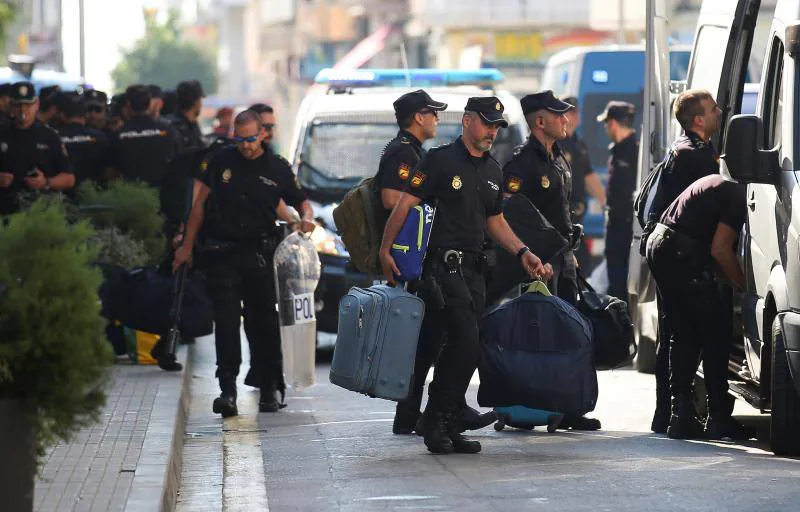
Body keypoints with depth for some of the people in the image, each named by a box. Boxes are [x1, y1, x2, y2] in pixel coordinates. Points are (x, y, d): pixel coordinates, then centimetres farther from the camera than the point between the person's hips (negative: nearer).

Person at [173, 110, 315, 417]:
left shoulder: (276, 168, 3)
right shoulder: (221, 162, 6)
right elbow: (201, 204, 12)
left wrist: (305, 221, -13)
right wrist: (187, 246, 11)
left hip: (260, 254, 0)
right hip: (222, 255, 0)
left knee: (265, 322, 5)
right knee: (226, 321, -8)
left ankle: (269, 388, 16)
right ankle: (227, 390, -11)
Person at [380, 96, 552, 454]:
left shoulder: (493, 170, 17)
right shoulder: (440, 160, -5)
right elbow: (405, 204, -6)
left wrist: (522, 253, 12)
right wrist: (385, 250, -10)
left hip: (473, 269, 7)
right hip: (442, 264, -7)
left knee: (460, 348, 5)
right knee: (467, 343, -16)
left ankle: (446, 426, 11)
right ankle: (436, 421, -6)